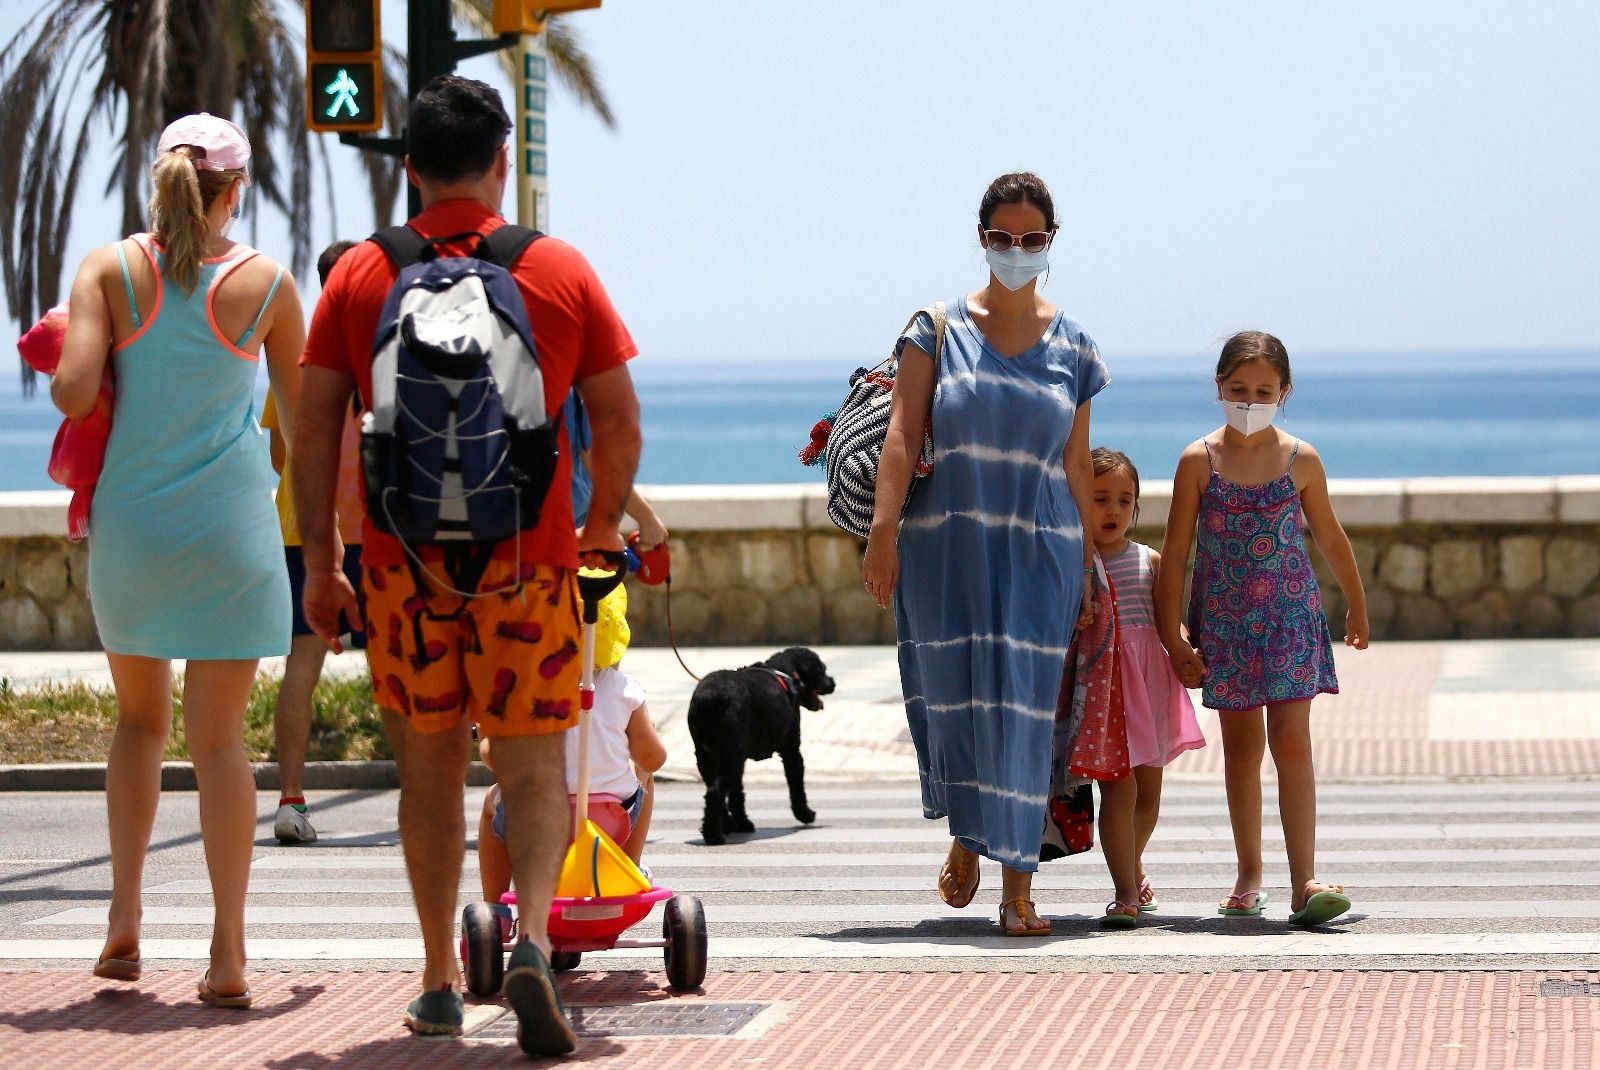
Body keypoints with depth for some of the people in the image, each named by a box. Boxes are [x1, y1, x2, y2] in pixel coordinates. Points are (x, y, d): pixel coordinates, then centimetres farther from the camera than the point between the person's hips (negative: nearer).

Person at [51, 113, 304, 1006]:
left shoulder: (111, 270, -4)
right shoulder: (266, 282, -3)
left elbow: (73, 390, -14)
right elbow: (302, 407, 8)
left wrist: (94, 374, 8)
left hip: (129, 522, 1)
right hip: (230, 526, -1)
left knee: (141, 718, 20)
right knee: (219, 737, 0)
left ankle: (125, 914, 11)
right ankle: (229, 955, -3)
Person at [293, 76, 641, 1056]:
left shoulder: (360, 276, 3)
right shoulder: (561, 270, 2)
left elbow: (314, 432, 1)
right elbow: (620, 423, 4)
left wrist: (321, 563, 8)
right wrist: (603, 524, 19)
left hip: (403, 562, 1)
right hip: (527, 560, -1)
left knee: (430, 768, 13)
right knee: (532, 763, 2)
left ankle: (442, 981, 18)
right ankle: (534, 938, -21)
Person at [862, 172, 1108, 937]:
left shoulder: (1071, 349, 9)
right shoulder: (939, 331, 4)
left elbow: (1076, 465, 11)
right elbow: (902, 434, -3)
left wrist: (1085, 569, 8)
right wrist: (883, 530, -14)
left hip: (1038, 552, 1)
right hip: (944, 547, -1)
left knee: (1024, 707, -6)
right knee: (951, 696, 1)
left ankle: (1016, 883, -3)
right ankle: (966, 835, 28)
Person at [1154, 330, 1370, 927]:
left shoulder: (1301, 461, -1)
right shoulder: (1199, 461, -3)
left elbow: (1331, 539, 14)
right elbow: (1175, 556, -2)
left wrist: (1356, 607, 23)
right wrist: (1173, 637, -5)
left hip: (1292, 620, 0)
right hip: (1225, 625, 1)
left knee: (1292, 744, -9)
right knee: (1241, 748, 9)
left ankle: (1305, 883, -12)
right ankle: (1249, 875, 22)